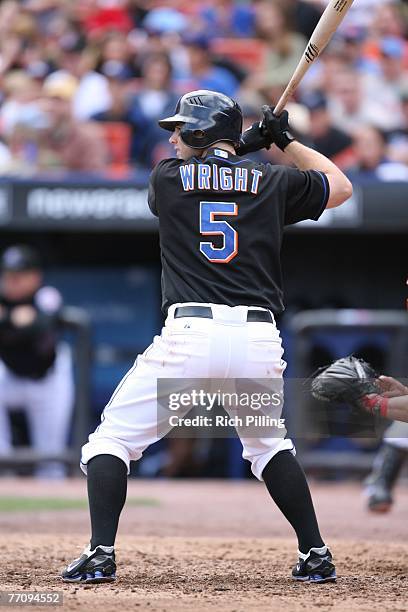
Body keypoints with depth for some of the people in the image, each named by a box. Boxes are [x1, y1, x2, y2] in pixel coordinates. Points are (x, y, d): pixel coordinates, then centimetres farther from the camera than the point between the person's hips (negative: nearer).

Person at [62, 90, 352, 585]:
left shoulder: (167, 178, 8)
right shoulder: (273, 182, 12)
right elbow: (340, 187, 28)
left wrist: (243, 145, 34)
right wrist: (287, 142, 32)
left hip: (189, 335, -3)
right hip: (259, 338, 3)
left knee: (112, 439, 6)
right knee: (269, 445, 26)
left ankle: (100, 555, -7)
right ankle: (315, 556, 18)